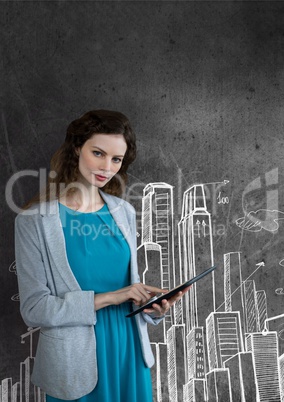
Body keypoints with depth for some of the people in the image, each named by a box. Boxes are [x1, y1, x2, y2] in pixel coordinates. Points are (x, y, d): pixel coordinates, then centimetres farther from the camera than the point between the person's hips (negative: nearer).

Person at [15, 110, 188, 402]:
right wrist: (106, 298, -22)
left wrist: (153, 306, -11)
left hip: (129, 348, 5)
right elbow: (34, 308, -16)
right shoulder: (35, 220, -14)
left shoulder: (124, 212, 0)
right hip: (76, 358, -4)